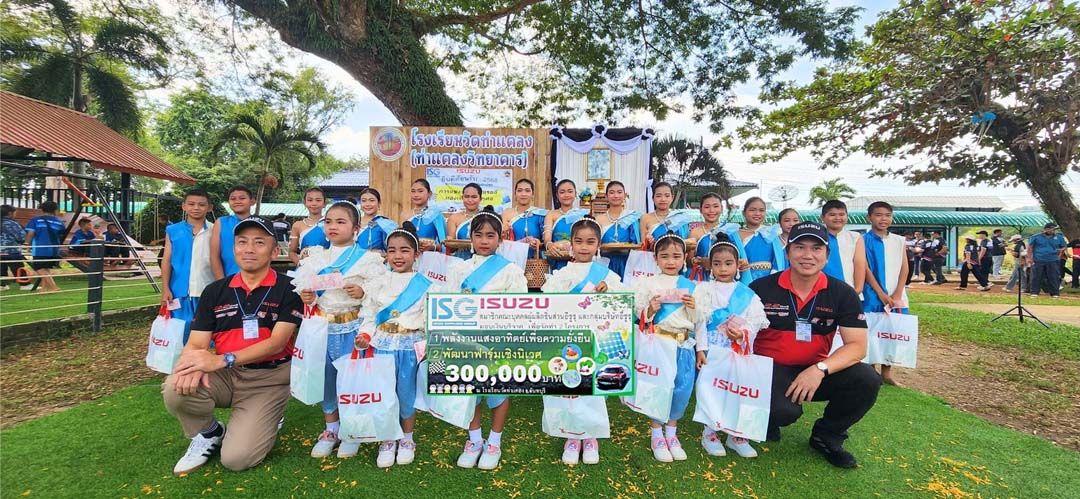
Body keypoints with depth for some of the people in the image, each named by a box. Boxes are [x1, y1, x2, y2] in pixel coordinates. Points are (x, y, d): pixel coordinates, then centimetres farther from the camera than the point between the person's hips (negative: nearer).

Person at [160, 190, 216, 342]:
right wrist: (165, 289, -1)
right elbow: (166, 260, 4)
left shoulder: (213, 232, 1)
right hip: (180, 292, 1)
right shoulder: (173, 231, 3)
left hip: (207, 293, -1)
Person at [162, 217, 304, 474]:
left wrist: (222, 359, -27)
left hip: (268, 379, -4)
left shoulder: (288, 289, -8)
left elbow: (276, 342, -16)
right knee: (175, 389, -26)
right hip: (224, 375, 4)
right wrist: (193, 364, -23)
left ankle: (267, 421, 19)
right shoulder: (215, 291, 6)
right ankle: (209, 433, 6)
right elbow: (196, 343, 1)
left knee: (236, 458, -16)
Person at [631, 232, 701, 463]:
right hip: (657, 342, -3)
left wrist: (693, 308, -8)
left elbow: (697, 323, 11)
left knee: (683, 389, 4)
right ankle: (656, 435, 15)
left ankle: (671, 432, 24)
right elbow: (637, 315, 2)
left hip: (683, 345, 3)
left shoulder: (691, 287, 11)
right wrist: (650, 309, -17)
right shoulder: (648, 283, 3)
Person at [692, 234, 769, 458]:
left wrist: (743, 333, -17)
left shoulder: (747, 293, 9)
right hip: (712, 349, -2)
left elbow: (757, 320, 3)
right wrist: (701, 349, -10)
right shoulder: (704, 290, 2)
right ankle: (709, 433, 16)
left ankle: (736, 435, 24)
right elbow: (700, 321, -4)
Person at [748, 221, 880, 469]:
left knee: (867, 380, -22)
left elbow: (857, 345, -9)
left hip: (815, 371, 4)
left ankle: (826, 436, 6)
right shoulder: (761, 288, -8)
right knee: (784, 410, -33)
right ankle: (767, 420, 9)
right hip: (771, 367, -3)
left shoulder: (842, 293, -2)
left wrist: (820, 369, -25)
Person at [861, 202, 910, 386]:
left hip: (896, 296, 4)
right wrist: (882, 295, -12)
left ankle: (886, 372, 20)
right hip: (873, 296, -4)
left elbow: (904, 268, 4)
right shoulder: (864, 240, -3)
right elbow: (865, 269, -8)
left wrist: (897, 295, -6)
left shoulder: (899, 240, 9)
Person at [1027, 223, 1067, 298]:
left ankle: (1055, 293, 11)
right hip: (1038, 261, -2)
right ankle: (1034, 292, 8)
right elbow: (1030, 247, 4)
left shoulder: (1059, 237, 8)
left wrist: (1060, 250, 0)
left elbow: (1063, 247, 20)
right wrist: (1029, 257, -1)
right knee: (1036, 277, 2)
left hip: (1052, 261, 2)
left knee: (1053, 278, 3)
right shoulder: (1036, 237, 2)